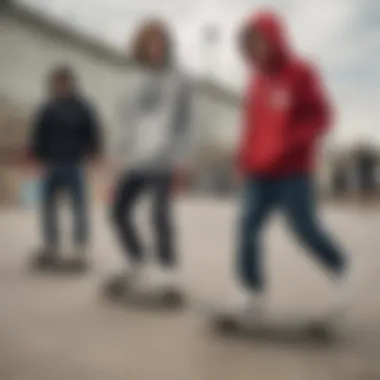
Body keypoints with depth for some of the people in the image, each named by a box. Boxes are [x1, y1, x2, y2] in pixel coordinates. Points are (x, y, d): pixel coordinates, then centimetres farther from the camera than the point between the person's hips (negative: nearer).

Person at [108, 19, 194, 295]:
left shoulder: (178, 81, 2)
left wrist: (183, 162, -9)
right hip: (136, 161, 6)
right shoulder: (135, 82, 16)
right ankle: (137, 264, 22)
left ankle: (168, 272, -2)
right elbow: (125, 120, 16)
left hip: (163, 161, -6)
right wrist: (119, 155, 9)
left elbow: (185, 125, -2)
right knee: (119, 210, 8)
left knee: (160, 214, -11)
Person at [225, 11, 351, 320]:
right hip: (259, 173, 5)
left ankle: (340, 270, 25)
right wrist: (245, 156, 15)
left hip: (294, 172, -5)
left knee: (305, 228, -2)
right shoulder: (258, 80, 13)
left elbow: (321, 118, -11)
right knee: (249, 226, -8)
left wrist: (288, 141, -24)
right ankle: (254, 294, -4)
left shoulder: (302, 74, -5)